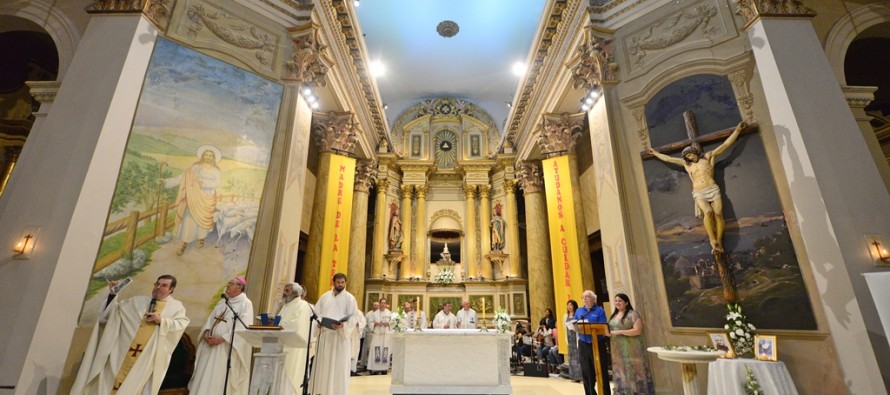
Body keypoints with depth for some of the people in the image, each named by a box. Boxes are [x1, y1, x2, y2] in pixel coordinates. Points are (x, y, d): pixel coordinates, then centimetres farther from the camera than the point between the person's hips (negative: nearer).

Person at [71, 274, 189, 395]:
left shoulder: (176, 306, 3)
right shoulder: (138, 301, 14)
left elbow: (181, 324, -7)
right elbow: (114, 310, 14)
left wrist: (161, 321, -17)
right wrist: (113, 294, 1)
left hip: (150, 353, -3)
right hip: (127, 348, 3)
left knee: (137, 383, 2)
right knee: (116, 378, 5)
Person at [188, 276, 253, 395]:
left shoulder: (246, 304, -9)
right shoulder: (222, 302, 15)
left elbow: (242, 328, -17)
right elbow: (211, 318, 11)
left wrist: (222, 339, -19)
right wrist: (206, 333, -8)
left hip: (228, 348, -7)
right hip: (211, 344, 7)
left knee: (220, 379, -2)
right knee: (205, 378, 9)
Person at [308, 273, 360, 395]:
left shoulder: (349, 298, -1)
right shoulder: (325, 296, 11)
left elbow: (354, 316, -7)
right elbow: (316, 312, 12)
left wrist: (343, 325, -22)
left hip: (341, 335, -4)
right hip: (324, 334, 4)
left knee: (339, 365, -1)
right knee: (322, 363, 10)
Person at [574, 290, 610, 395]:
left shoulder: (599, 310, -3)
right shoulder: (579, 311, 10)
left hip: (597, 344, -4)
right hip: (583, 345, 4)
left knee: (602, 371, 4)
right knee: (586, 373, 10)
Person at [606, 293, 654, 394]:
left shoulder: (633, 314, -7)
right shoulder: (614, 315, 14)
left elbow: (638, 330, -16)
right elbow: (611, 330, 19)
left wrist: (620, 332, -21)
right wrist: (608, 332, -4)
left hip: (632, 349, -7)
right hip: (618, 351, 7)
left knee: (634, 373, -1)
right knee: (621, 374, 8)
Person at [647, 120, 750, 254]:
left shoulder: (708, 156, 13)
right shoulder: (686, 163, 17)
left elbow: (725, 144, 10)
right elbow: (668, 158, 24)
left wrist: (737, 130, 6)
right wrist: (655, 153, 28)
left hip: (713, 190, 0)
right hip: (699, 193, 0)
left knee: (718, 213, -19)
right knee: (708, 212, -27)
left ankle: (719, 242, -15)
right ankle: (713, 241, -24)